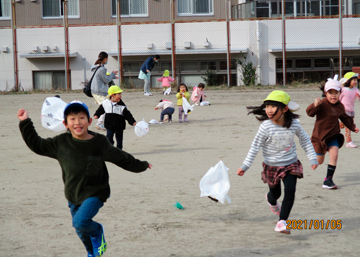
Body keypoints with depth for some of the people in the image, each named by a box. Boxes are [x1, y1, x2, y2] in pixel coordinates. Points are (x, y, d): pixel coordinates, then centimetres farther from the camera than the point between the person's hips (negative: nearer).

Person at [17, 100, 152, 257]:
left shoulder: (99, 143, -11)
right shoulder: (61, 143, -6)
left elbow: (120, 158, 2)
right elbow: (36, 145, 3)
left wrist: (140, 165, 10)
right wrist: (25, 123, -2)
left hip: (95, 193, -4)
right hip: (73, 196, 4)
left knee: (80, 222, -25)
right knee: (82, 232, 17)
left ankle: (97, 230, 7)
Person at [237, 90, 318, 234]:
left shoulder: (294, 124, -12)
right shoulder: (266, 126, -19)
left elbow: (305, 140, 4)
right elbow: (255, 146, -14)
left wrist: (312, 158, 3)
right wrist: (245, 166, -16)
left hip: (291, 164, 1)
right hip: (272, 166, -1)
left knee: (290, 190, -17)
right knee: (275, 193, 15)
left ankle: (282, 221, -12)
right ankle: (271, 201, 54)